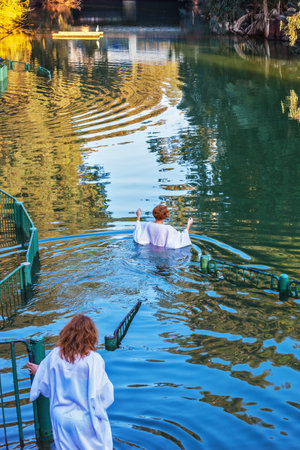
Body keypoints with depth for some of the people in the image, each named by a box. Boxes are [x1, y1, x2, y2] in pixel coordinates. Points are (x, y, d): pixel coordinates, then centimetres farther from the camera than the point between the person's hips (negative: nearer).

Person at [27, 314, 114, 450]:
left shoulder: (55, 355, -9)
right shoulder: (93, 359, -21)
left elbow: (44, 385, 4)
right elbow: (104, 393, -18)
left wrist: (37, 371, 23)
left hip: (60, 419, 4)